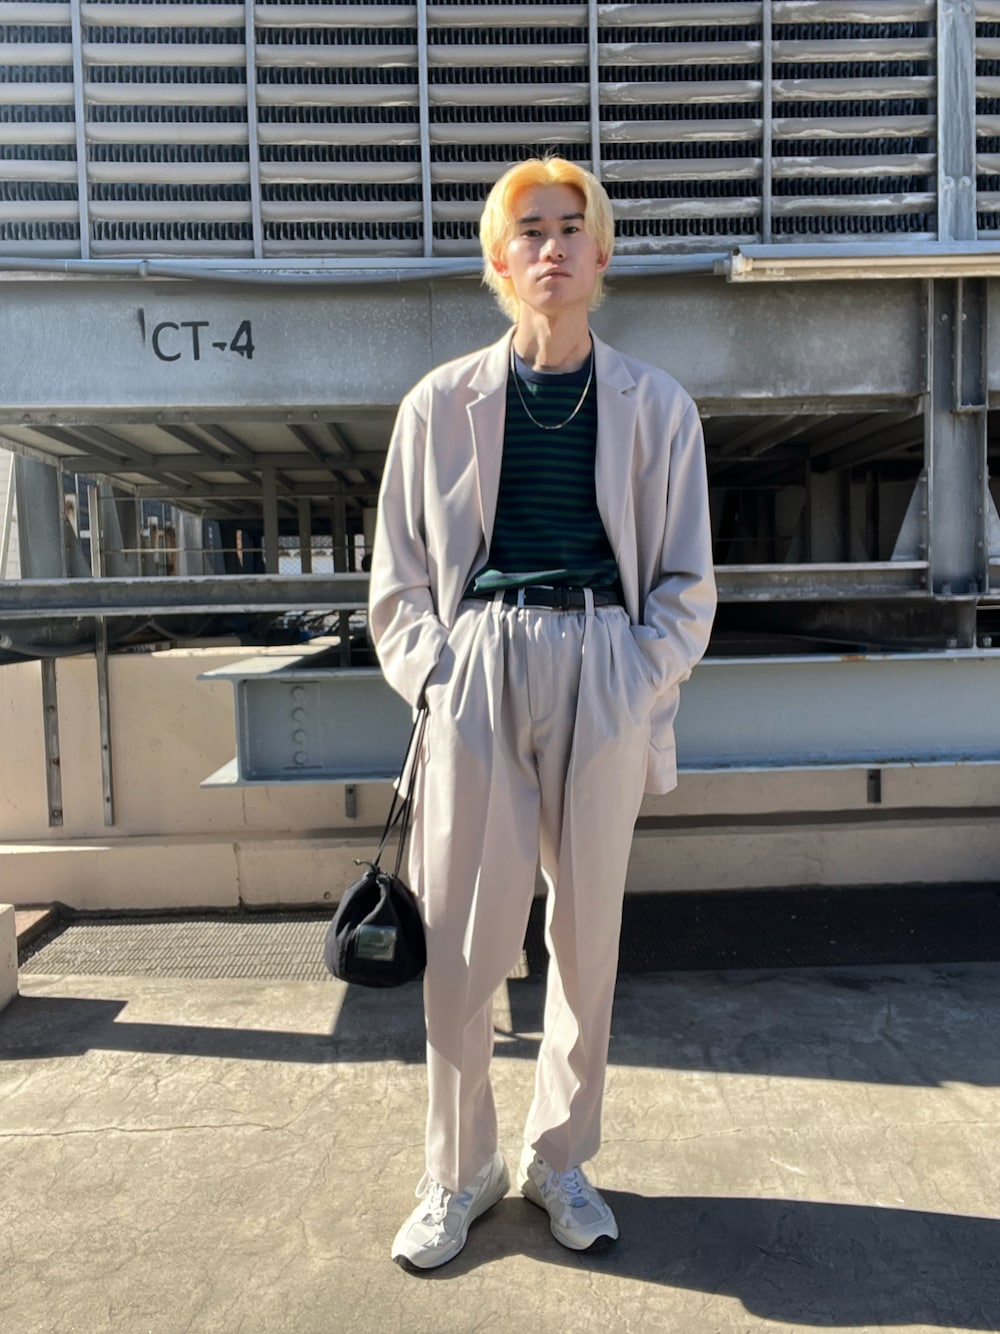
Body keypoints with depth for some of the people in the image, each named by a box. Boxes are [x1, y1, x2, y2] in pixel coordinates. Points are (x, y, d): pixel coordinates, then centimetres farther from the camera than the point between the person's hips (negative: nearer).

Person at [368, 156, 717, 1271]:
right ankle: (458, 1172, 25)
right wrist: (433, 680, -4)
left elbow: (685, 583, 9)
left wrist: (640, 691, -3)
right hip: (477, 668, 0)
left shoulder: (655, 406, 8)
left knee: (588, 930, 9)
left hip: (605, 674, 1)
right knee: (461, 942, 2)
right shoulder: (441, 405, 7)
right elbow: (397, 580, 9)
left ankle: (559, 1160, 31)